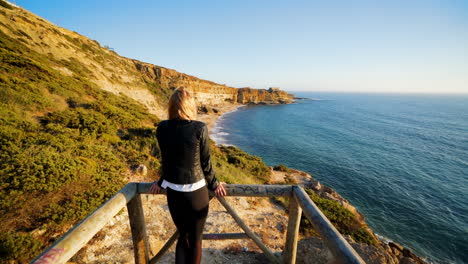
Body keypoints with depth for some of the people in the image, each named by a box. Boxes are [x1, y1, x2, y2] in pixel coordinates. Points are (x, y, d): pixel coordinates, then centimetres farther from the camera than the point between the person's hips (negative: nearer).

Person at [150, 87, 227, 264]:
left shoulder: (162, 128, -6)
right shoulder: (200, 128, -16)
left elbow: (166, 160, 4)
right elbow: (205, 163, -9)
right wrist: (214, 185, 8)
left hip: (173, 192, 4)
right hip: (196, 192, -3)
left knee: (183, 236, 27)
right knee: (195, 240, 20)